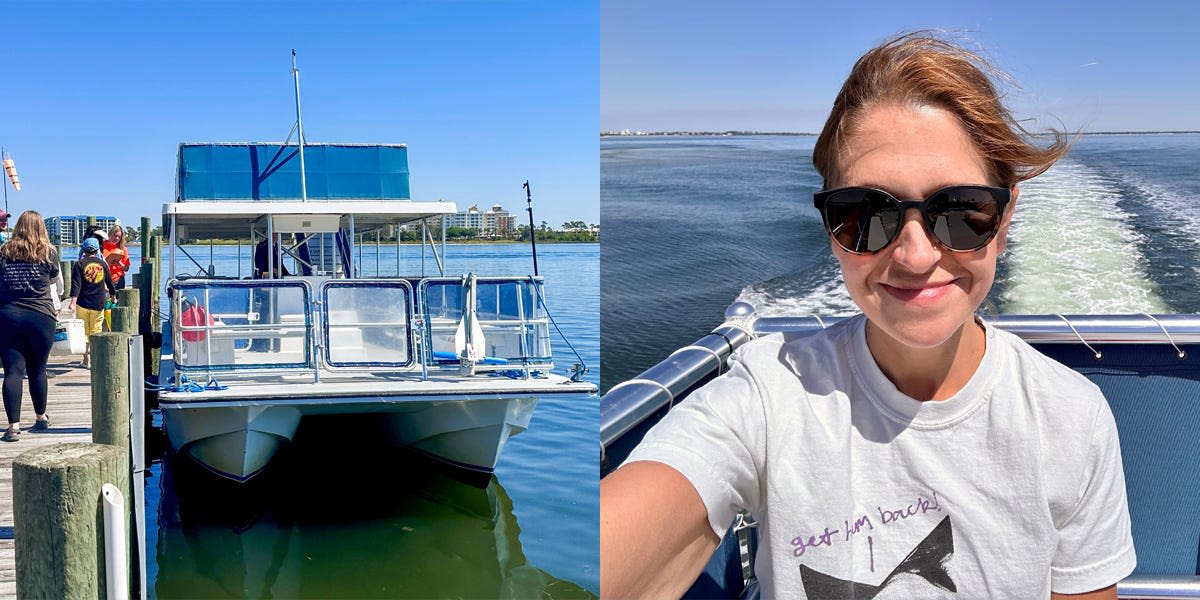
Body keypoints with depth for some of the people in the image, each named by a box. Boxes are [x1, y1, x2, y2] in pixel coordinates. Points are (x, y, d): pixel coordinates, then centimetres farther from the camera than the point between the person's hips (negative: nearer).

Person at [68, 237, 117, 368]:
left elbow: (76, 285, -13)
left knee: (83, 331, 7)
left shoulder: (79, 264, -3)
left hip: (83, 303, -2)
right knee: (96, 332, 7)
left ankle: (86, 359, 6)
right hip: (99, 303, 2)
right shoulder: (103, 264, 5)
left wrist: (73, 302, -18)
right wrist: (113, 294, 34)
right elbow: (109, 282, 16)